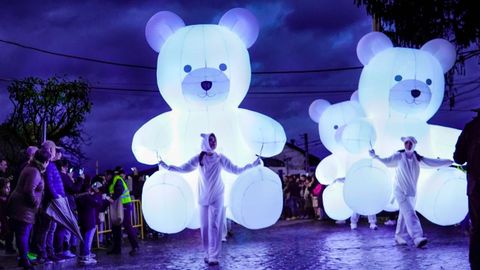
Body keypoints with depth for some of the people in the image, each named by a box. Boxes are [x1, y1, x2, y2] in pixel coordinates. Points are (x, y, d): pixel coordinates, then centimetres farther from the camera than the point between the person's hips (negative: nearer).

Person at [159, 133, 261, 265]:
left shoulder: (220, 158, -4)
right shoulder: (198, 158, -2)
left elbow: (236, 170, -2)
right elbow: (183, 168, -4)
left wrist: (252, 165, -7)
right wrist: (167, 167, -7)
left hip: (216, 197, -1)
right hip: (203, 197, 2)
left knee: (214, 226, -8)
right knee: (204, 227, 3)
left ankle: (213, 256, -7)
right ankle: (208, 253, 16)